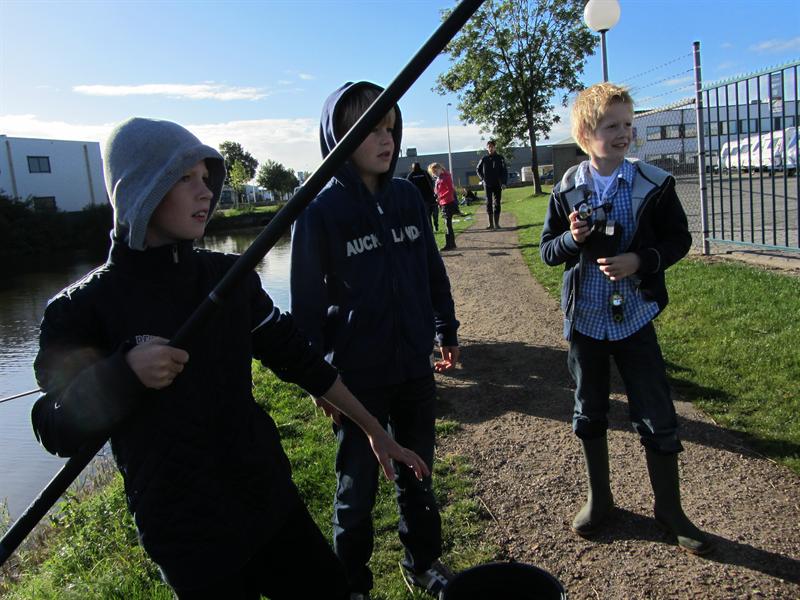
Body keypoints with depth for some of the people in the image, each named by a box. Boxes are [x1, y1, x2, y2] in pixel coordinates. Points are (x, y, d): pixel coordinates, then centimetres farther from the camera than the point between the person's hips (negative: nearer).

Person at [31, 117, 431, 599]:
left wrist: (375, 430, 5)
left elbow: (297, 357, 2)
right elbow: (58, 433, -10)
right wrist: (123, 374, -28)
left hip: (269, 497, 4)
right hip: (184, 532, -4)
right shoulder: (83, 309, -14)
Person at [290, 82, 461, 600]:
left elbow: (433, 271, 11)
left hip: (415, 367, 4)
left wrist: (448, 331, 13)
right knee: (358, 486, 12)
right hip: (358, 377, -4)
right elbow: (308, 303, -8)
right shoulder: (321, 211, -12)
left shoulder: (408, 197, 1)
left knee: (416, 474, 20)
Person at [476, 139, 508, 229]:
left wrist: (504, 182, -10)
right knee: (488, 203, 1)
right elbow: (478, 169, 17)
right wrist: (482, 178, 5)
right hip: (487, 184, 1)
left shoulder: (500, 158, -1)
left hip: (497, 185, -1)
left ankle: (496, 223, 6)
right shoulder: (484, 158, 3)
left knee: (497, 203, 1)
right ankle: (491, 223, 6)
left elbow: (505, 171, -2)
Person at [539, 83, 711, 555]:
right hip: (585, 318, 2)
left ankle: (669, 508, 25)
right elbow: (548, 250, 3)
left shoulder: (655, 183, -6)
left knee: (657, 417, 4)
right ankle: (600, 499, 33)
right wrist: (571, 239, -18)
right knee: (590, 414, 14)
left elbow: (680, 239, 0)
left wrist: (640, 260, -18)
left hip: (634, 316, -1)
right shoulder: (566, 190, -2)